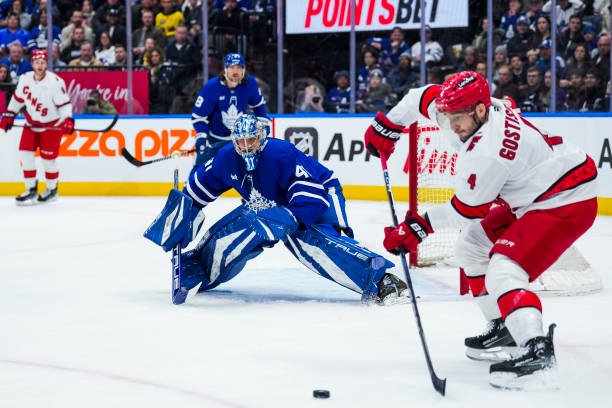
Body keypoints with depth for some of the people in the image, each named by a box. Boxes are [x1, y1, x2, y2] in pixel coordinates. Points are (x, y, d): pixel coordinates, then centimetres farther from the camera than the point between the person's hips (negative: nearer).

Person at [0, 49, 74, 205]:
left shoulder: (55, 82, -22)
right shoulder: (25, 79, -5)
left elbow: (64, 103, -18)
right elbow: (18, 98, 10)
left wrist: (68, 120, -31)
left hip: (51, 125, -5)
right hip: (31, 124, 5)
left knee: (48, 158, -2)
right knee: (25, 154, -4)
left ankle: (52, 189, 20)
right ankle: (31, 190, 5)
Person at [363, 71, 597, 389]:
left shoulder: (487, 152, -29)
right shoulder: (468, 110, -4)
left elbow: (467, 210, -16)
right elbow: (424, 97, 15)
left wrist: (422, 225, -7)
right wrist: (386, 125, 18)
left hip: (566, 205, -11)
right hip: (530, 200, 11)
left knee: (502, 272, -26)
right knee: (470, 249, 18)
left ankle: (537, 352, -37)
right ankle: (504, 329, 23)